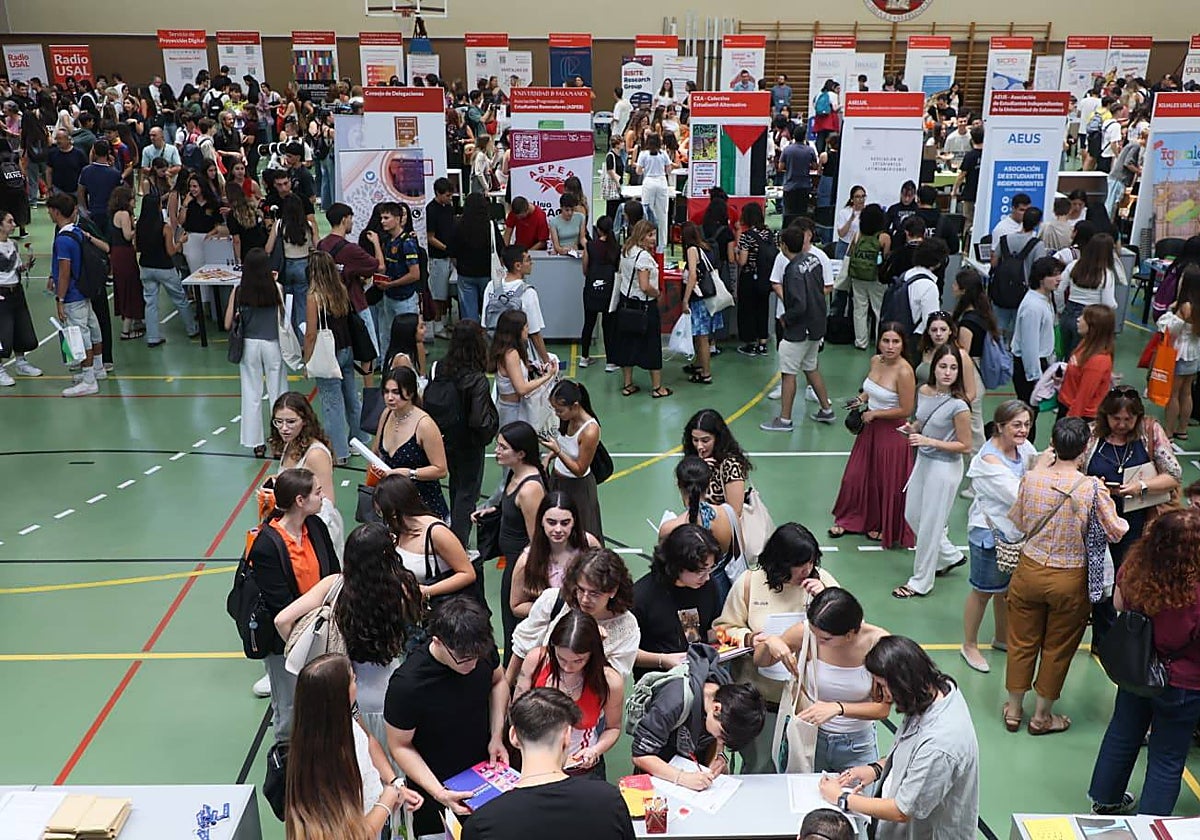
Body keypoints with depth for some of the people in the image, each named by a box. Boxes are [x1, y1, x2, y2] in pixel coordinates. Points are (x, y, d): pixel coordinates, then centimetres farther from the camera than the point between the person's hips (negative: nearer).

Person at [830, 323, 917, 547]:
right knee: (856, 476, 17)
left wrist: (874, 414, -15)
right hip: (870, 429, 7)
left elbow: (906, 410, -21)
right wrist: (861, 399, -1)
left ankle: (886, 527, 32)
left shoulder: (904, 372, -24)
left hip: (892, 433, -7)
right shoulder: (875, 361, -2)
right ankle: (851, 519, 37)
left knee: (887, 482, 11)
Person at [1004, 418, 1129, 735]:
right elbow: (1116, 533, -11)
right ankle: (1042, 716, 32)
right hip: (1070, 581, -2)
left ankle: (1014, 709, 33)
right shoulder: (1093, 488, -20)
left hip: (1029, 572, 2)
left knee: (1022, 642, 18)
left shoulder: (1032, 479, -13)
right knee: (1057, 648, 17)